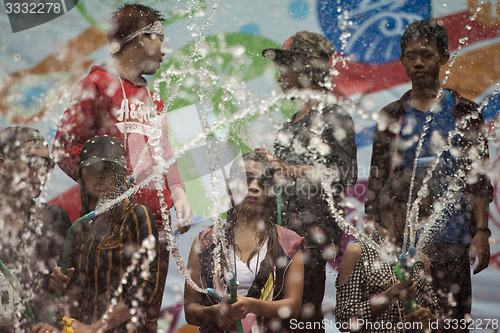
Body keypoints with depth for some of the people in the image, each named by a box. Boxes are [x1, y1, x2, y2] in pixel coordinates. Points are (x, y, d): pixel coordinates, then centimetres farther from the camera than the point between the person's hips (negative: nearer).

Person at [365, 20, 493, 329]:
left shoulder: (465, 113, 5)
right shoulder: (390, 117, 10)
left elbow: (479, 180, 3)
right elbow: (376, 182, 12)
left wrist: (481, 233, -7)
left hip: (450, 238, -2)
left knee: (451, 316, -4)